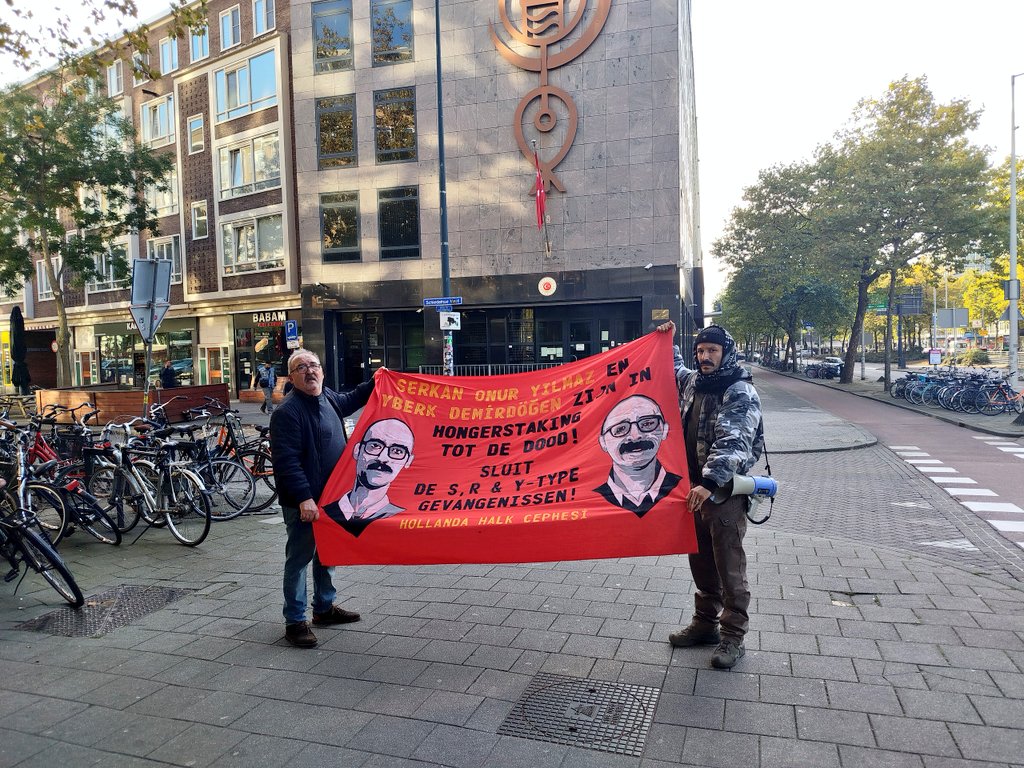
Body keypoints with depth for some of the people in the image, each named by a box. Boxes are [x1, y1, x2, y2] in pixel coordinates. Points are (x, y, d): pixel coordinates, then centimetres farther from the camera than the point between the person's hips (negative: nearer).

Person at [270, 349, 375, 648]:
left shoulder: (329, 398, 7)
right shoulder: (287, 412, -19)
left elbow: (350, 400, 32)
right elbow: (287, 461, -24)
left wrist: (374, 384, 24)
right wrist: (304, 498, -30)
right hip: (303, 503, -9)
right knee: (299, 558, 2)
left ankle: (324, 607, 36)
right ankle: (295, 621, 14)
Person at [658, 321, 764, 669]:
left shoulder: (741, 393, -13)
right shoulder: (693, 382, 9)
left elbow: (733, 443, -26)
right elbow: (671, 370, 33)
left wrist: (709, 482, -36)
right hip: (695, 487, 7)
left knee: (729, 566, 1)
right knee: (701, 560, 17)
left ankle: (733, 636, 14)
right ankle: (705, 622, 32)